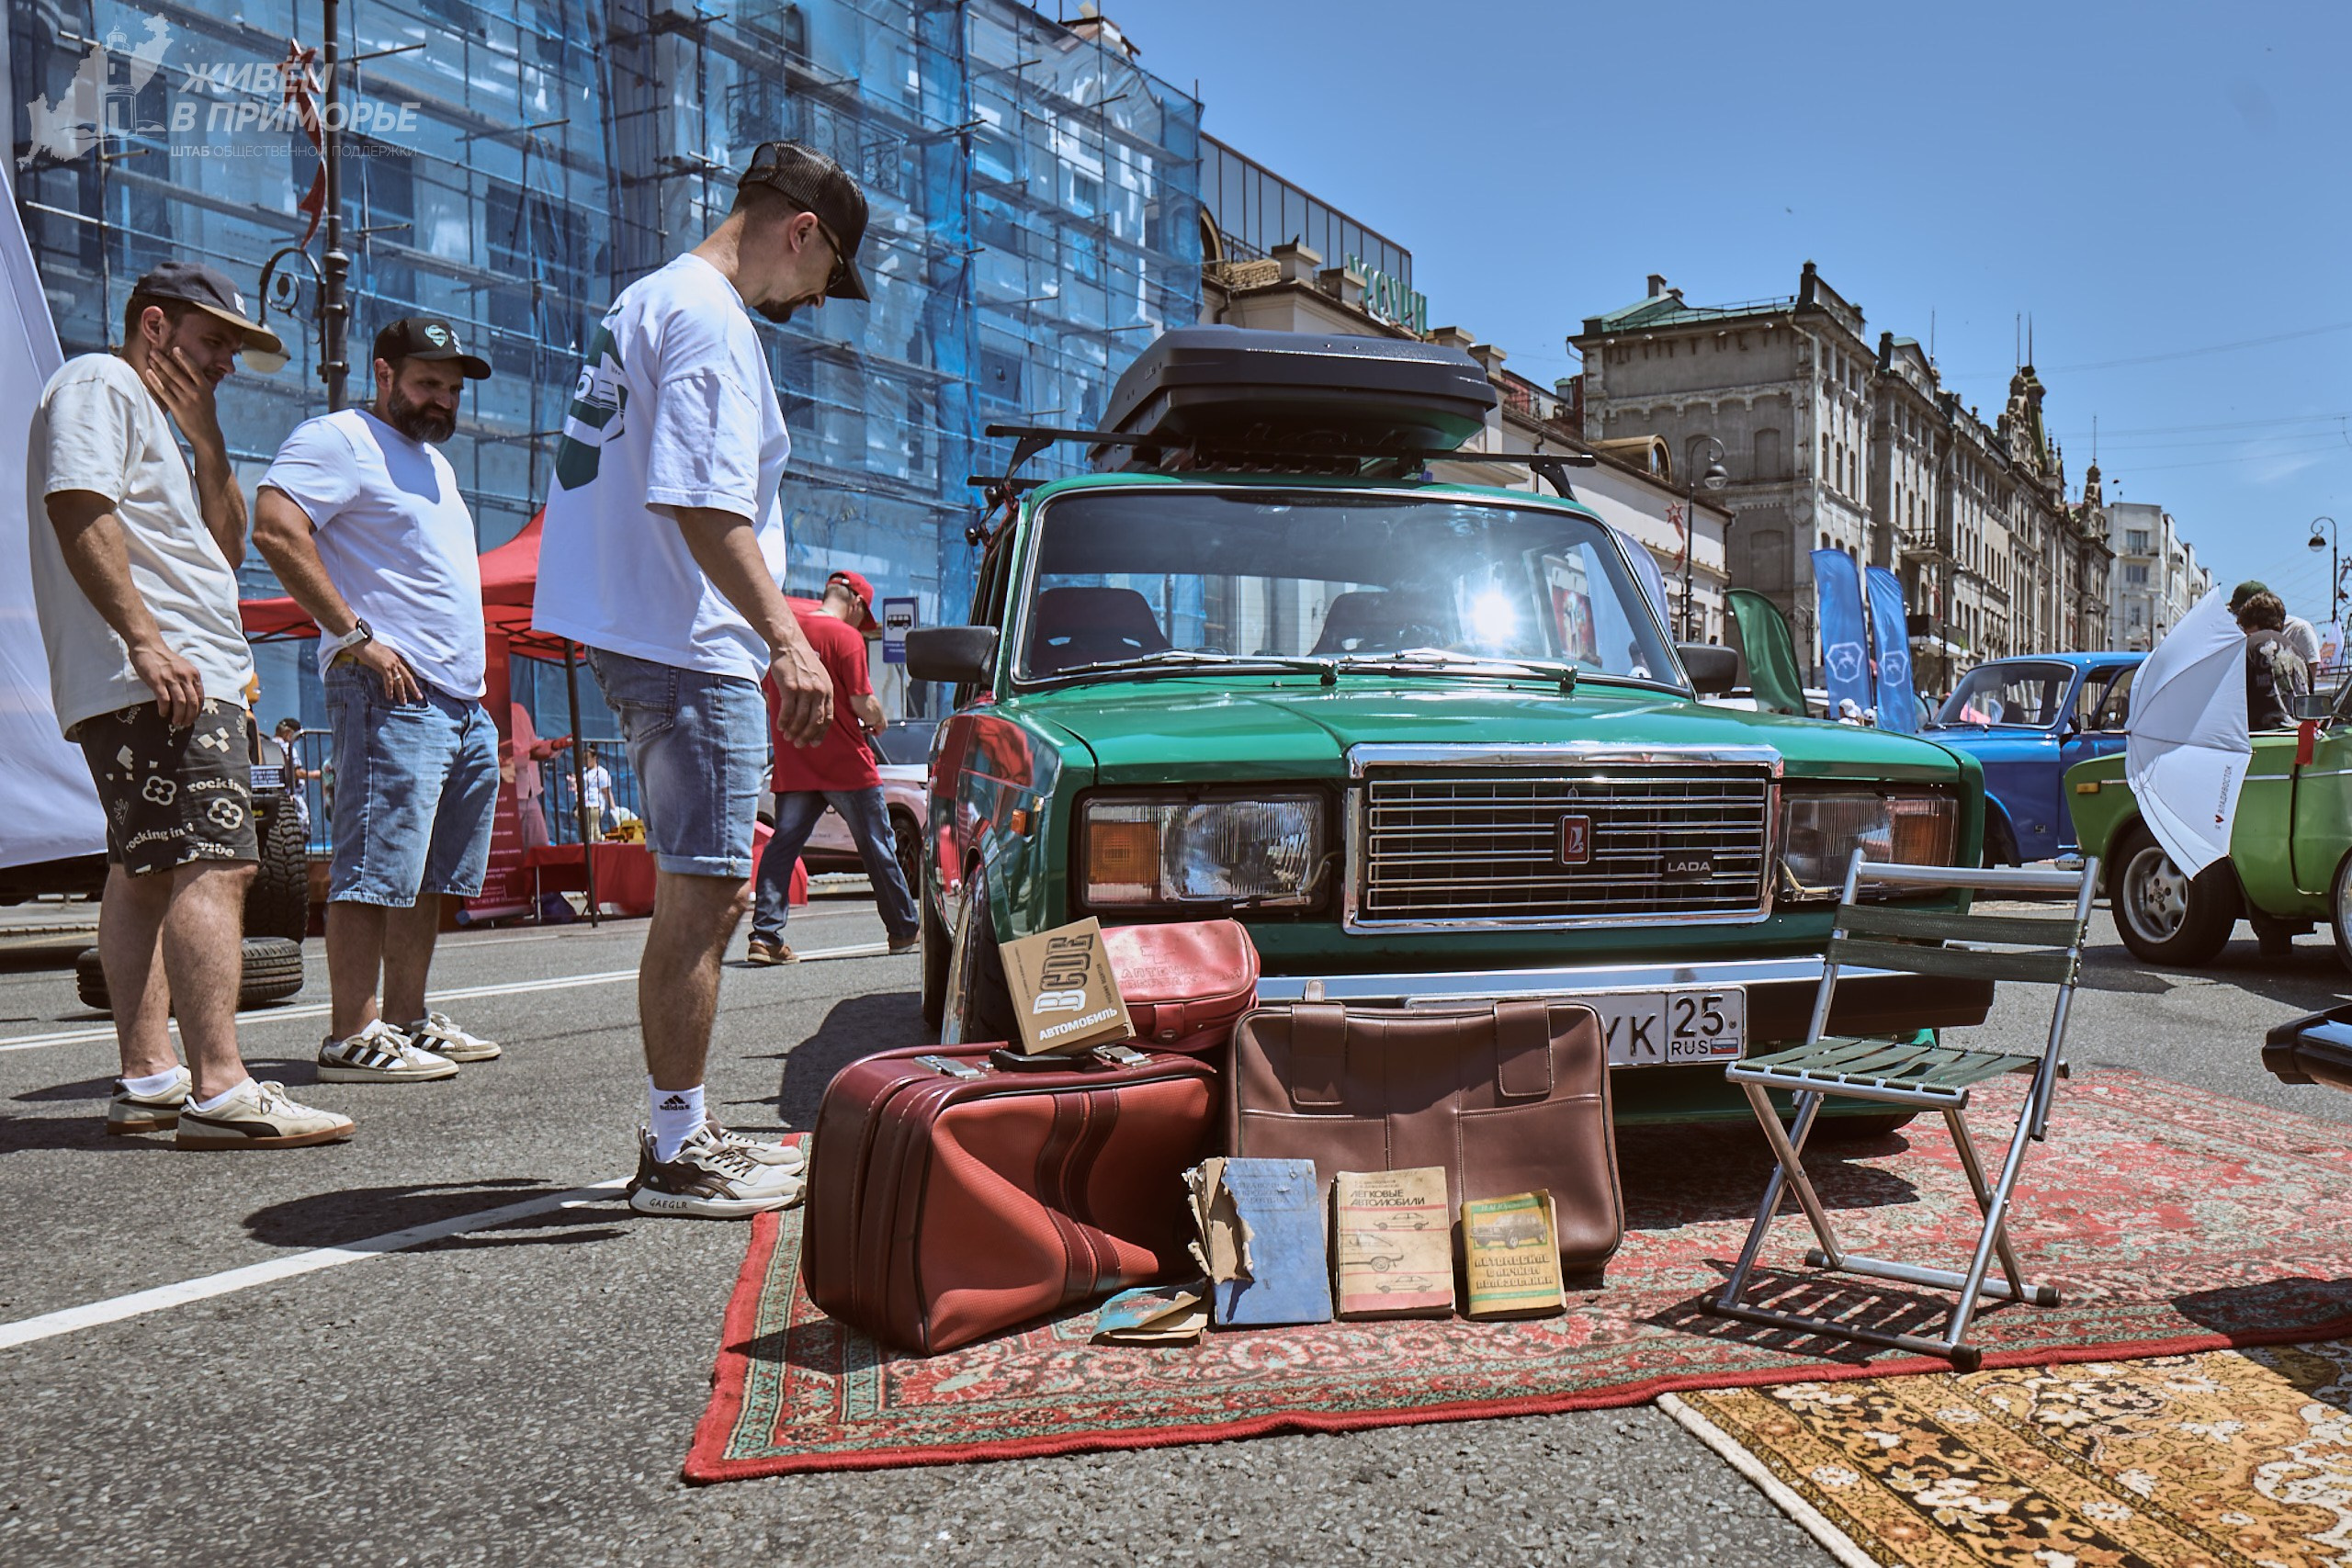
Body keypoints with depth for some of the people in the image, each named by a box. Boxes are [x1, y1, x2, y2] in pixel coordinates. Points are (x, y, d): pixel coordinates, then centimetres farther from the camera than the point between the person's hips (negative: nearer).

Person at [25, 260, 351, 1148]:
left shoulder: (151, 415, 30)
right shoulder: (98, 384, 0)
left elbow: (226, 549, 23)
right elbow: (79, 508, -17)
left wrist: (206, 439, 14)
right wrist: (144, 638, -25)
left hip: (177, 680, 11)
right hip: (156, 679, -11)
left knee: (146, 872, 10)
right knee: (214, 865, -19)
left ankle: (147, 1081, 14)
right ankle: (219, 1091, -24)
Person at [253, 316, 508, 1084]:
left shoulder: (435, 463, 27)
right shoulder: (339, 438, -3)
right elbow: (276, 529, -18)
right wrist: (355, 636, -19)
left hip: (464, 699, 9)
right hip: (394, 693, -9)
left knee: (431, 875, 10)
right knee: (375, 868, -10)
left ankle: (407, 1019, 17)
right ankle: (352, 1035, -7)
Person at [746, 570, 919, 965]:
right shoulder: (846, 637, -11)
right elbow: (863, 702, -15)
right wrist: (877, 723, 6)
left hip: (793, 763, 5)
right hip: (845, 762, -5)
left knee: (782, 845, 5)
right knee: (878, 847, 7)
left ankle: (765, 936, -4)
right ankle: (904, 931, 17)